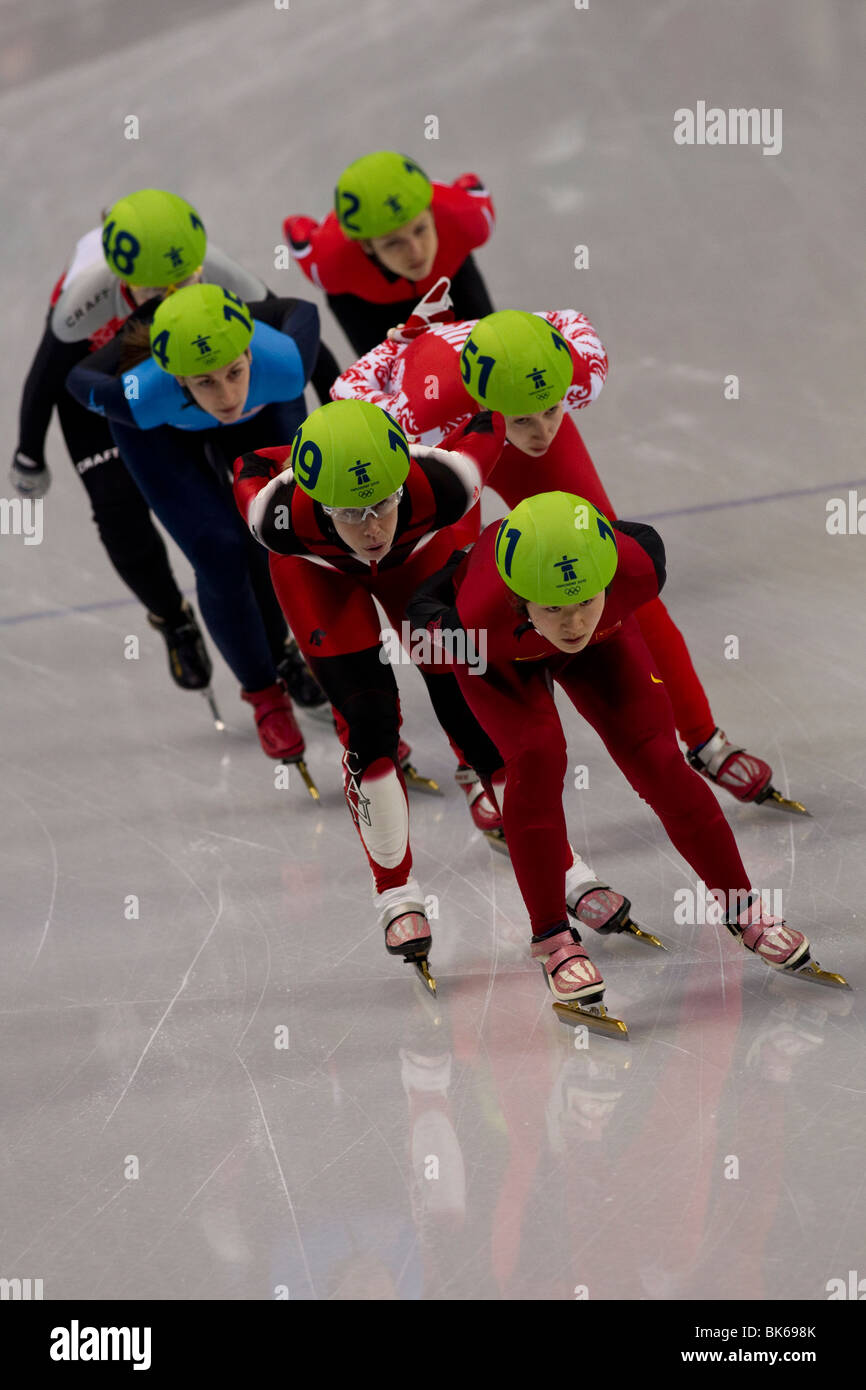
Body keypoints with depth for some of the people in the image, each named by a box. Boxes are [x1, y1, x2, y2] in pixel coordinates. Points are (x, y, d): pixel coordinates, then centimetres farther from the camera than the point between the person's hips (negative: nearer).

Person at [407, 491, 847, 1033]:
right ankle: (554, 943, -7)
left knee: (657, 762, -4)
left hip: (604, 642, 2)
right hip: (502, 651, -2)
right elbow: (424, 608, -24)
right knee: (536, 759, -23)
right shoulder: (481, 613, -46)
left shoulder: (635, 568, -42)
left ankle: (745, 912, 15)